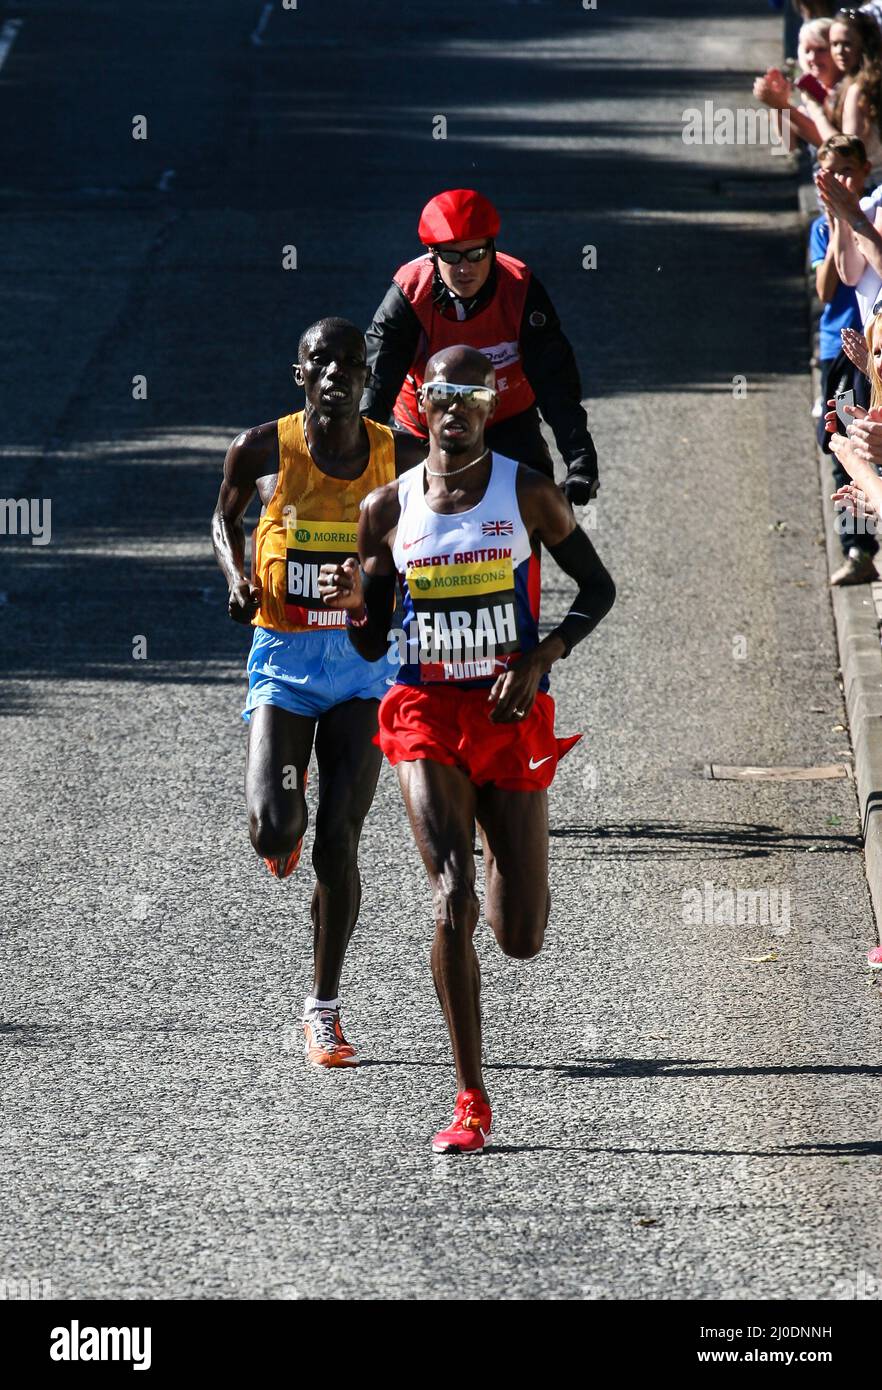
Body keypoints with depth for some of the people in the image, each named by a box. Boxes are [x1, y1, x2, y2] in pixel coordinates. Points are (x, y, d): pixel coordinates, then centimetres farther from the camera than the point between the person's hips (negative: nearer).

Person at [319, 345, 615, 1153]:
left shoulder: (529, 495, -2)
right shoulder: (389, 509, 3)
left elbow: (599, 588, 5)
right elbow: (372, 643, 10)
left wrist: (540, 661, -10)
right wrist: (352, 602, -13)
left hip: (512, 715, 0)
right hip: (426, 715, 0)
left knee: (521, 939, 3)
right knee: (453, 901, -18)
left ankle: (501, 849, 43)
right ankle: (472, 1103, -11)